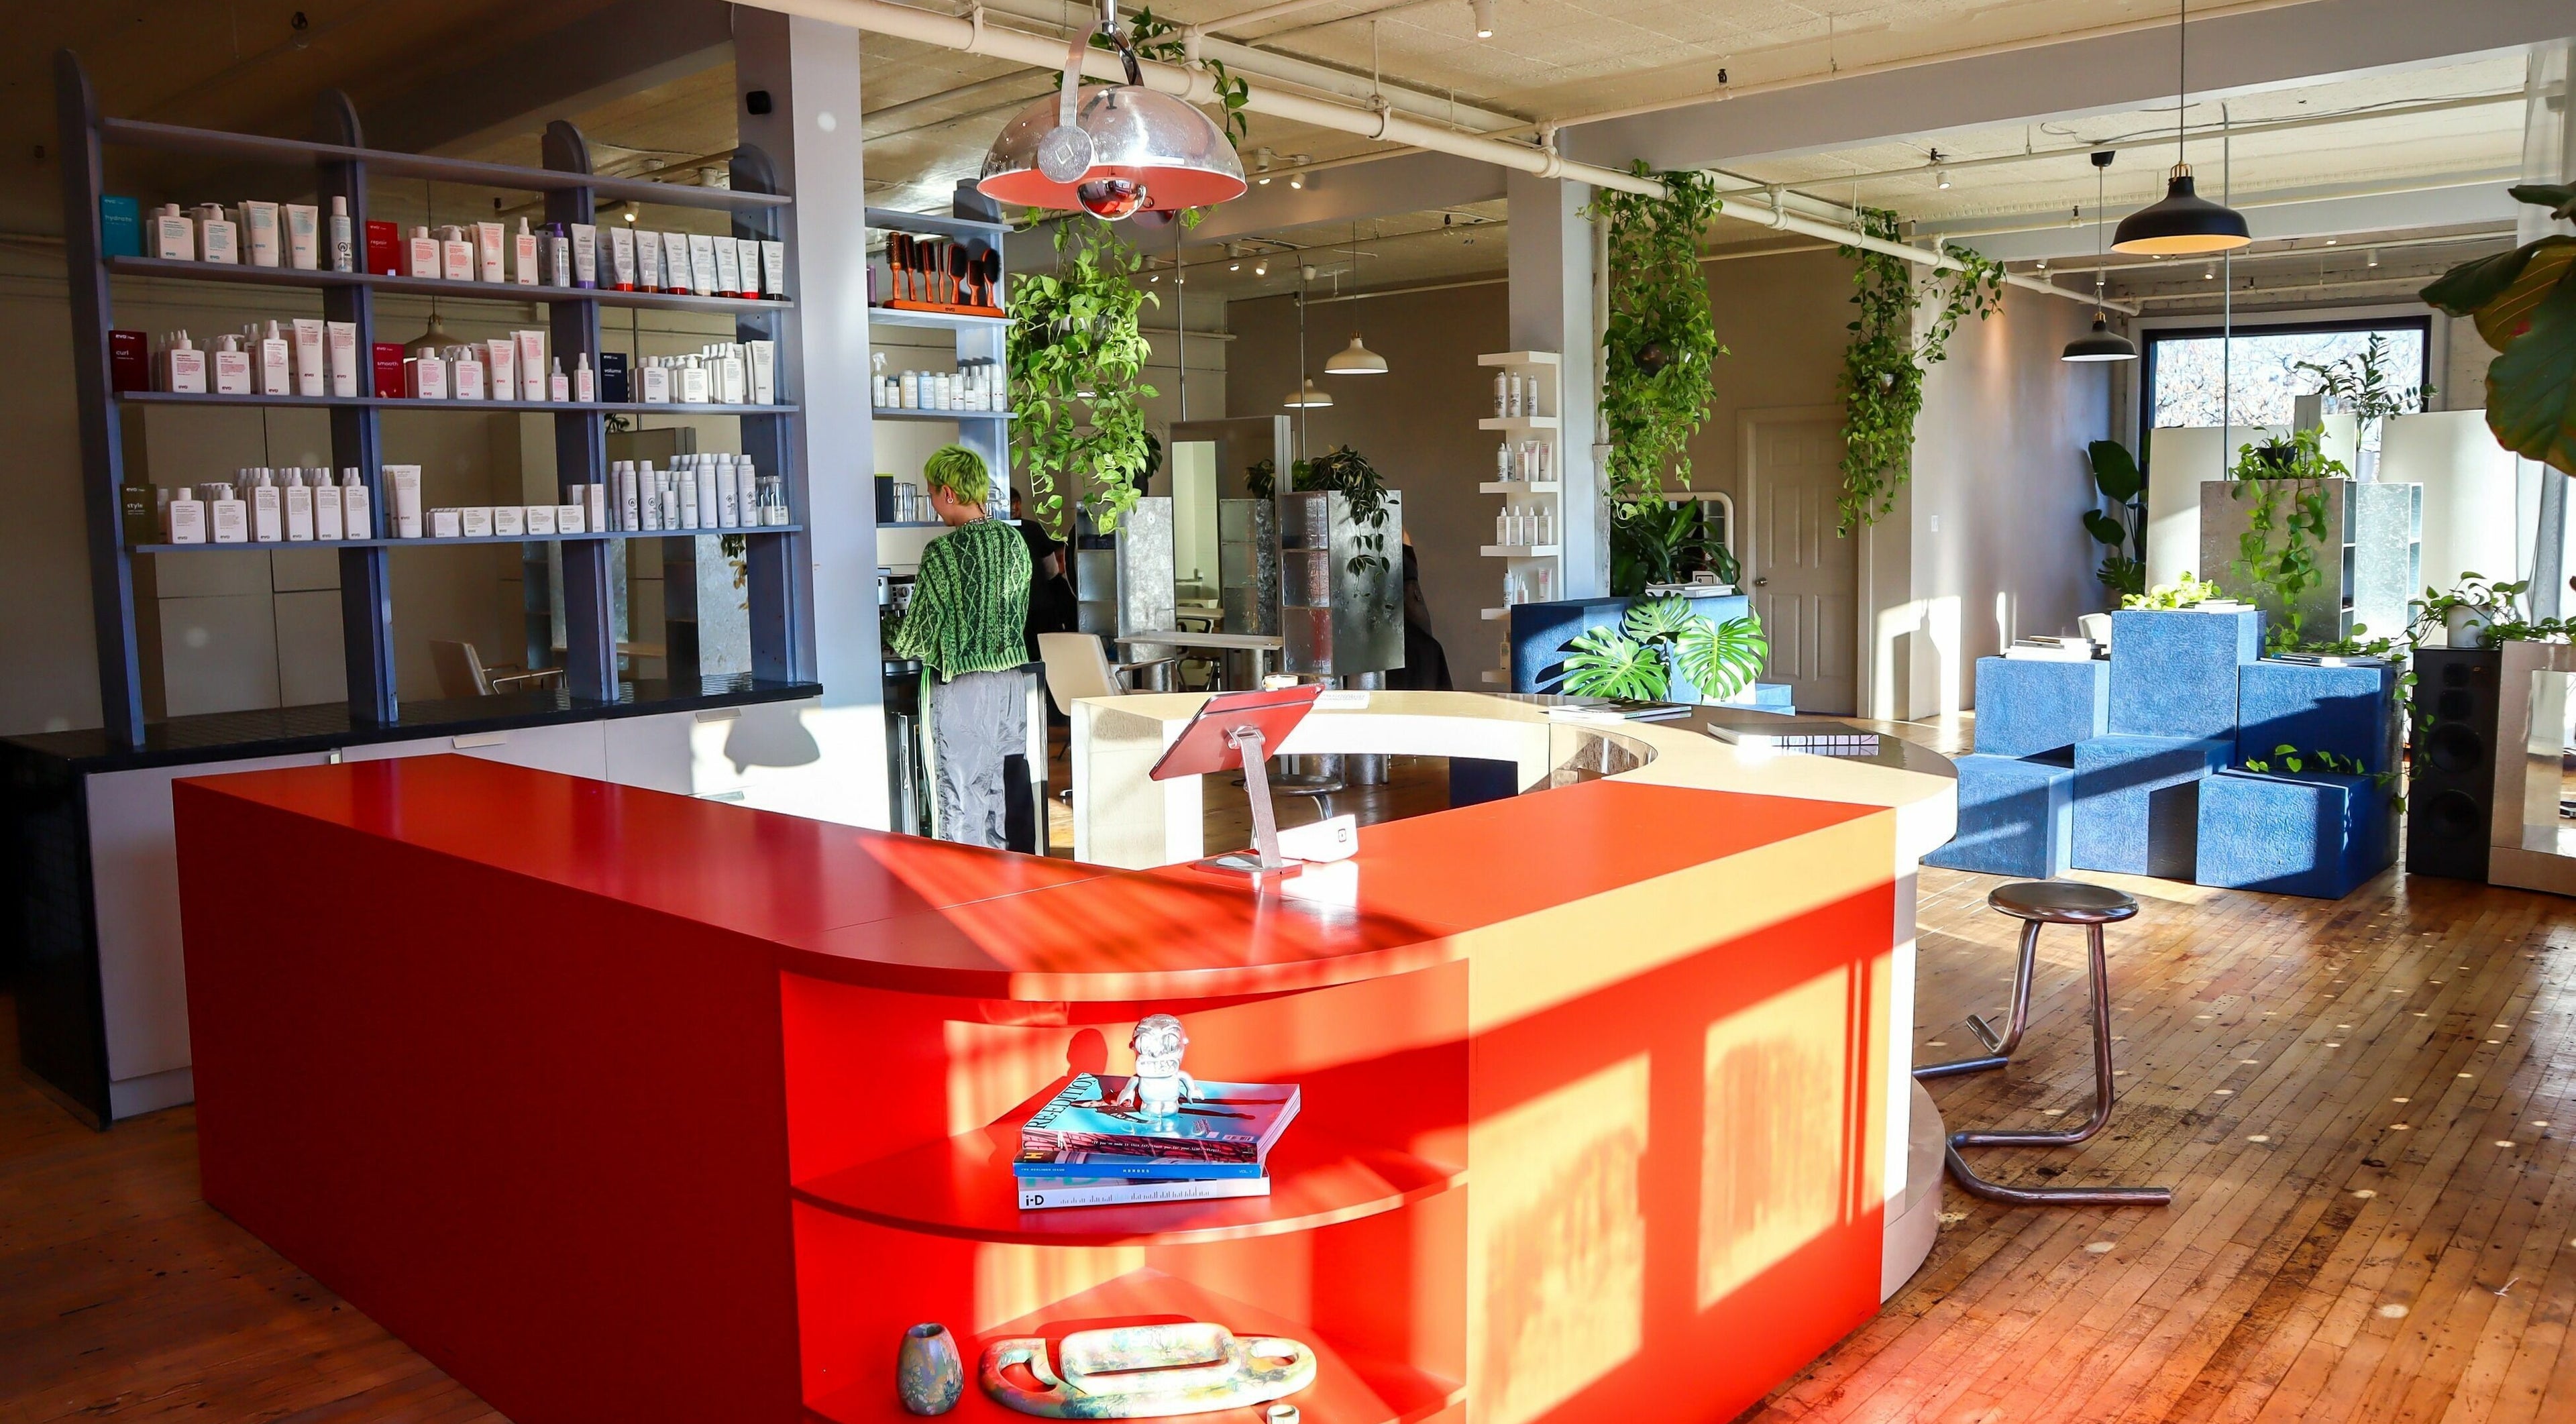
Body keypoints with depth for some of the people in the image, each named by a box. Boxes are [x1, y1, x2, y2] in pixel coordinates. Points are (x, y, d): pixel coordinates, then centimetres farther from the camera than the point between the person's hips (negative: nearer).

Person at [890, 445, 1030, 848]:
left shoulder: (943, 553, -15)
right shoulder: (1014, 540, 3)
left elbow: (920, 630, -8)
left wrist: (901, 646, 13)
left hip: (961, 685, -6)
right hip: (1009, 680, 6)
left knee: (961, 797, 1)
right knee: (1000, 789, 14)